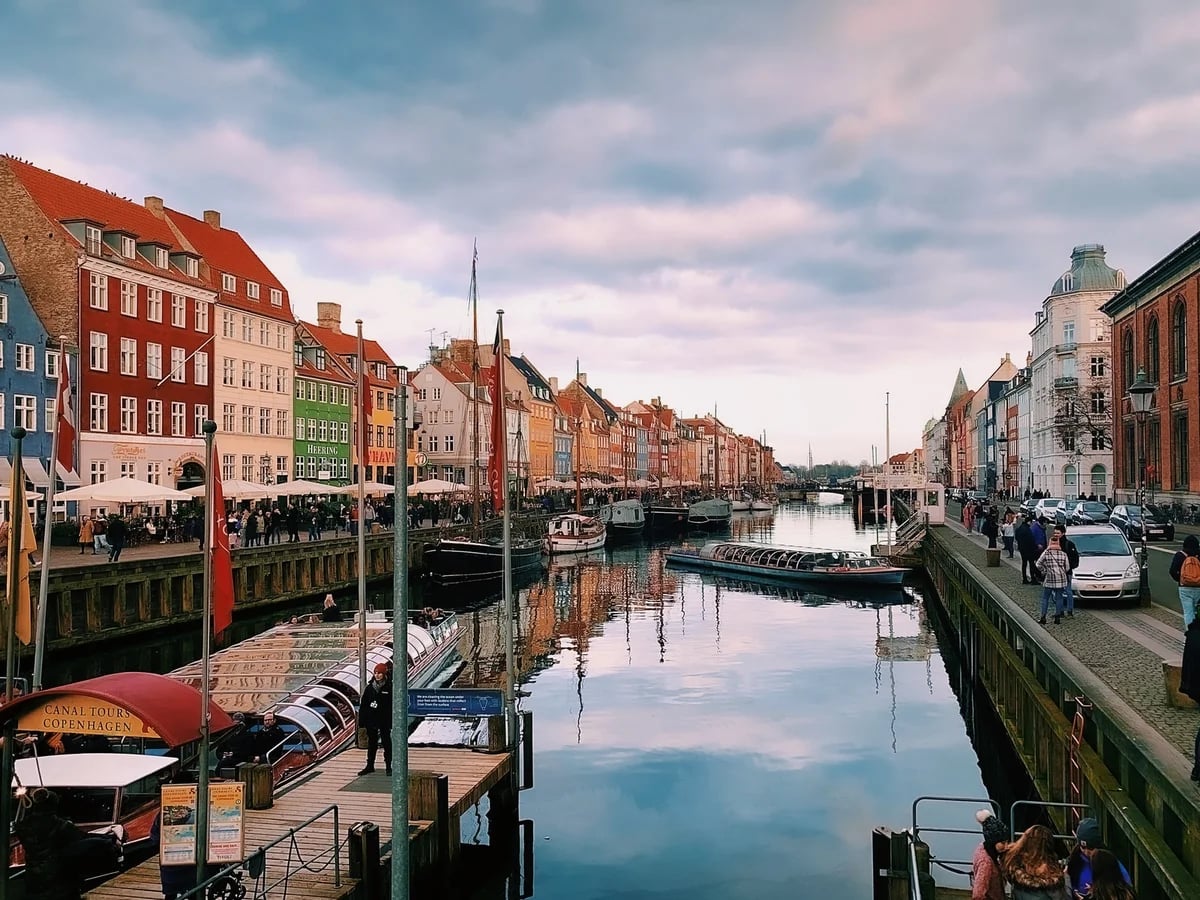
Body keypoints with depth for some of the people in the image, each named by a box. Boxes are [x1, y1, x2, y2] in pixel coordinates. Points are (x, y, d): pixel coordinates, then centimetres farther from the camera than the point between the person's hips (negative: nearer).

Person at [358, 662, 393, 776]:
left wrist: (391, 721, -11)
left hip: (384, 721, -3)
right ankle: (370, 766, 23)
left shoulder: (389, 687, -6)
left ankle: (388, 767, 11)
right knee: (372, 744, 13)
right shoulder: (370, 688, 3)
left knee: (386, 743, 4)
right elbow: (363, 705, 5)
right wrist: (361, 721, 2)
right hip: (371, 720, 3)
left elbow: (393, 706, -6)